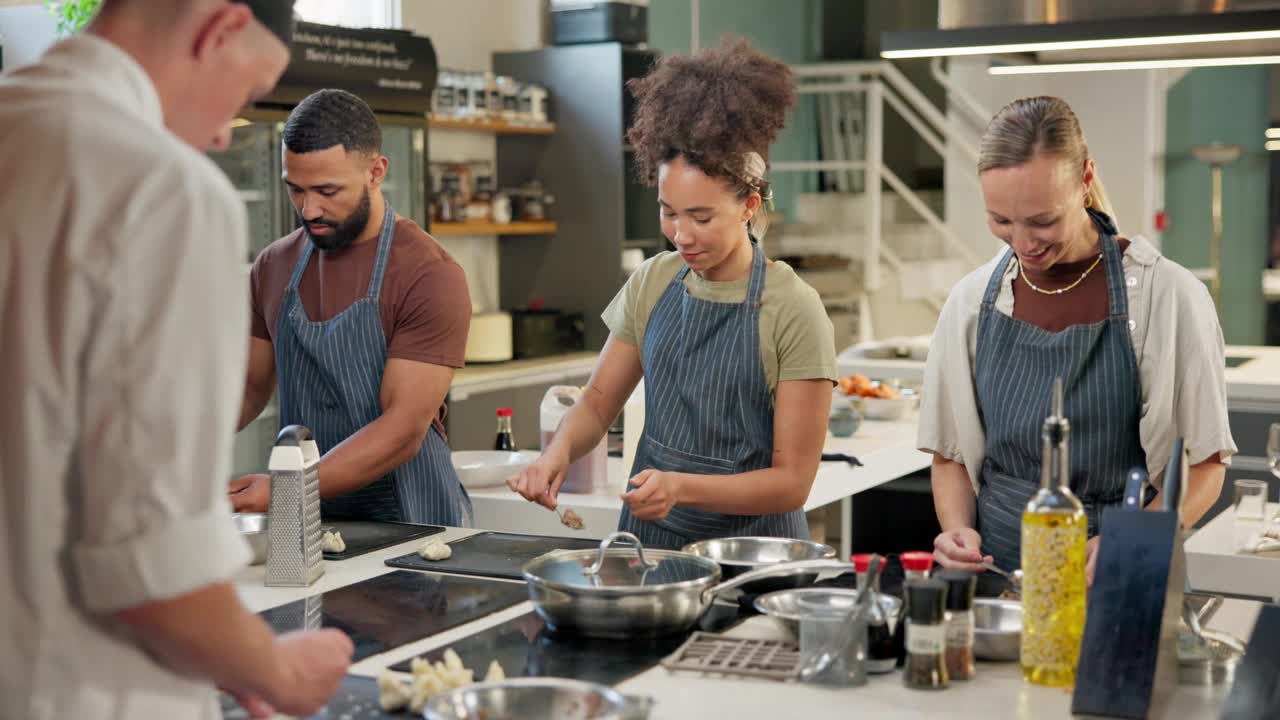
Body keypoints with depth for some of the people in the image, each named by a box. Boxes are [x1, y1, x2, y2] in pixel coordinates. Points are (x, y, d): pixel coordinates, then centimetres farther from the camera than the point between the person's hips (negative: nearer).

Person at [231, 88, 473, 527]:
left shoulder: (430, 276, -12)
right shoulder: (273, 268, 7)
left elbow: (404, 430, -17)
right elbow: (251, 388, 17)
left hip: (412, 523, -4)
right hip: (305, 524, 5)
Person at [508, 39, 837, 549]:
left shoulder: (793, 310, -11)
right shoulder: (651, 284, 4)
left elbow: (792, 481, -11)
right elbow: (599, 401, 11)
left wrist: (681, 486, -25)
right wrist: (559, 453, -11)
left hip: (749, 542, -3)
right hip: (649, 534, 3)